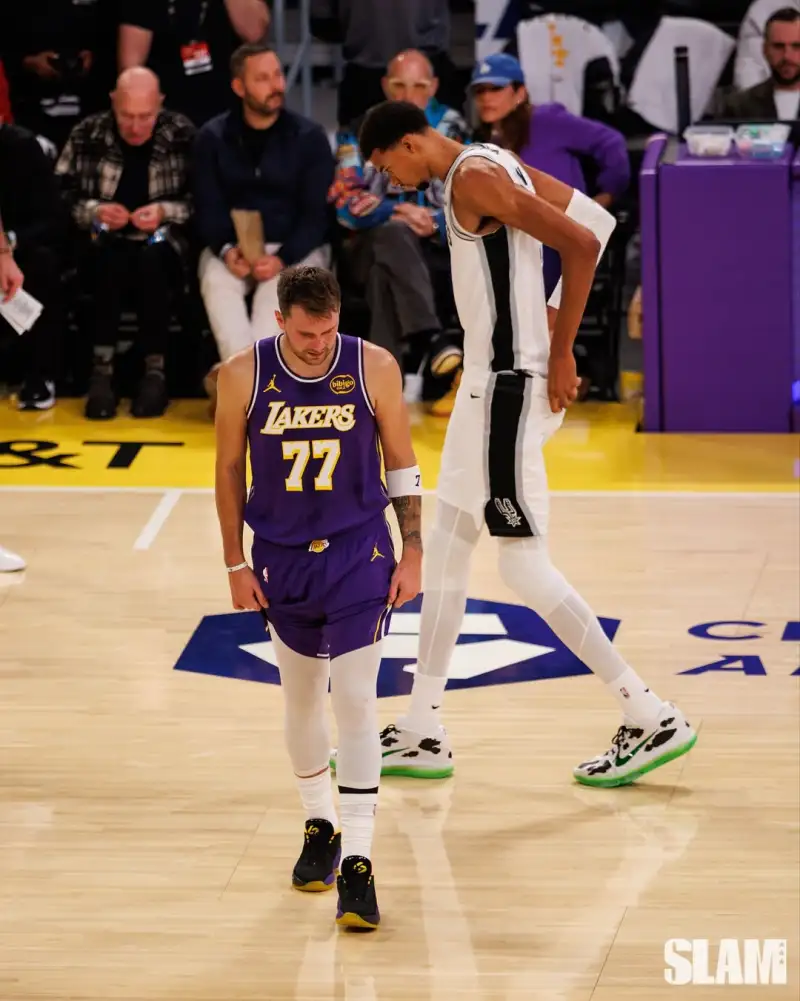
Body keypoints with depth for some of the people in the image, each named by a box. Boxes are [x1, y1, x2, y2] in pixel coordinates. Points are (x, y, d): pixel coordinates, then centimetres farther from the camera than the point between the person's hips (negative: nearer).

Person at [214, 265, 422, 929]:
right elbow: (229, 469, 2)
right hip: (283, 557, 2)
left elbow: (402, 463, 0)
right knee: (302, 698, 15)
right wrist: (237, 566, 2)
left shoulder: (375, 368, -12)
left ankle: (357, 862, -10)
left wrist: (413, 553, -2)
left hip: (359, 553, -2)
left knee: (356, 699, -10)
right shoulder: (244, 376, -10)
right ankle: (319, 825, 36)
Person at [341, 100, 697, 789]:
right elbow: (596, 221, 16)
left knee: (524, 565, -7)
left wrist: (560, 353, -18)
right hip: (491, 380, 11)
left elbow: (582, 243, -25)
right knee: (445, 548, 14)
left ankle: (653, 719, -4)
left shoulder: (473, 178, -17)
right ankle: (422, 736, 21)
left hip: (508, 386, -11)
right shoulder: (493, 165, 12)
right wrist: (555, 313, 11)